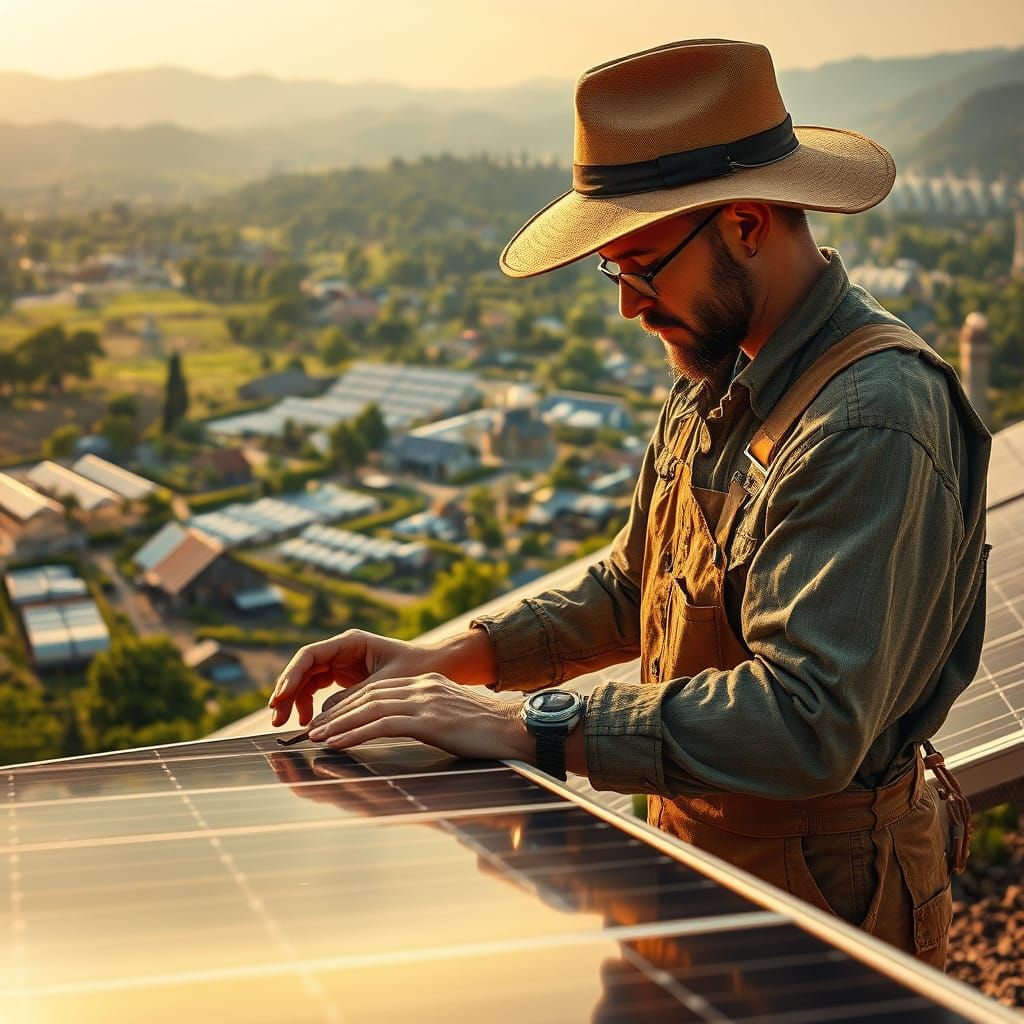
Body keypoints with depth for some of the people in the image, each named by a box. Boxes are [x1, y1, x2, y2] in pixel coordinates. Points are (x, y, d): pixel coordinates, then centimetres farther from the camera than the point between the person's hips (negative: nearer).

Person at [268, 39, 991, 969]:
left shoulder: (873, 422, -24)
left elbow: (808, 721, -32)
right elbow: (631, 588, 15)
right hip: (700, 863, 8)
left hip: (818, 913, -7)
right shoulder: (716, 381, 6)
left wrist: (528, 725, -30)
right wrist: (446, 658, 2)